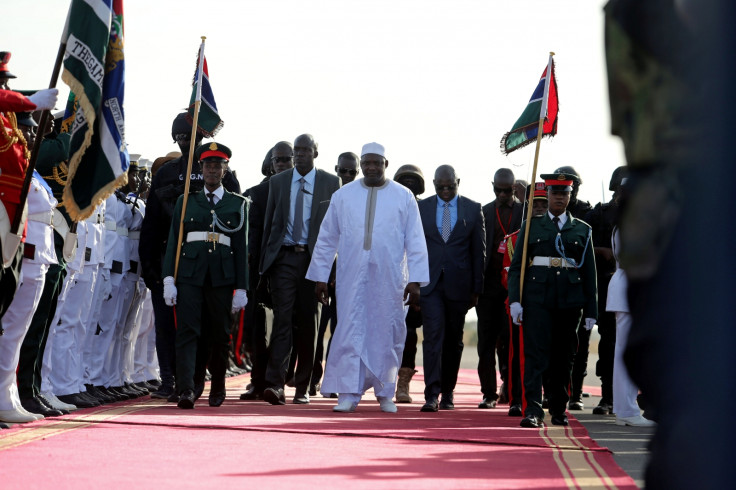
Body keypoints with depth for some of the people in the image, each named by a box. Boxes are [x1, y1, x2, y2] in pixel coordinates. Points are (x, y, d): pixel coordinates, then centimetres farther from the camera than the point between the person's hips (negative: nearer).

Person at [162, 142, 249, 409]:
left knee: (220, 334, 7)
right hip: (190, 275, 0)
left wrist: (241, 288, 1)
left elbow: (242, 247, 6)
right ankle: (186, 390, -17)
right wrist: (169, 279, -3)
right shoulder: (185, 201, 11)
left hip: (222, 277, 0)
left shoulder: (238, 204, 10)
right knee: (187, 331, -11)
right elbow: (173, 241, 7)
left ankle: (218, 387, 22)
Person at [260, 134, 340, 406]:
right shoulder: (277, 182, 11)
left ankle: (302, 387, 15)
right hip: (284, 258, 0)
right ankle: (275, 384, -18)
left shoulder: (331, 183, 5)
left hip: (313, 258, 0)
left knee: (307, 323, 5)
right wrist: (264, 261, 8)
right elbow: (269, 223, 13)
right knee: (282, 318, -11)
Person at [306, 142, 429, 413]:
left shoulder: (404, 197, 4)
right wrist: (320, 276, 6)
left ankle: (385, 394, 17)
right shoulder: (343, 196, 7)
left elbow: (415, 242, 2)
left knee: (387, 335, 4)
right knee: (350, 332, -6)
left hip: (389, 279, 0)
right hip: (352, 278, 0)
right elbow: (326, 238, 9)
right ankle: (348, 394, -5)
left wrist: (415, 280, -5)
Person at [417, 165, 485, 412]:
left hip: (459, 285, 1)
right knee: (433, 336, -11)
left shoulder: (473, 209, 4)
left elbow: (479, 251, 6)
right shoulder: (421, 208, 5)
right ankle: (431, 395, -14)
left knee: (454, 341, 8)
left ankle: (448, 393, 20)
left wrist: (477, 288, 2)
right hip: (430, 283, -1)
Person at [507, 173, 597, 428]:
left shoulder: (582, 230, 13)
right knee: (536, 354, -11)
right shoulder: (531, 225, 9)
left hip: (570, 301, 2)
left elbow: (589, 273, 12)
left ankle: (559, 409, 20)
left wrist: (591, 311, 7)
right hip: (537, 299, -2)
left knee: (563, 357, 7)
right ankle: (533, 410, -16)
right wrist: (515, 299, -6)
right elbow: (516, 265, 5)